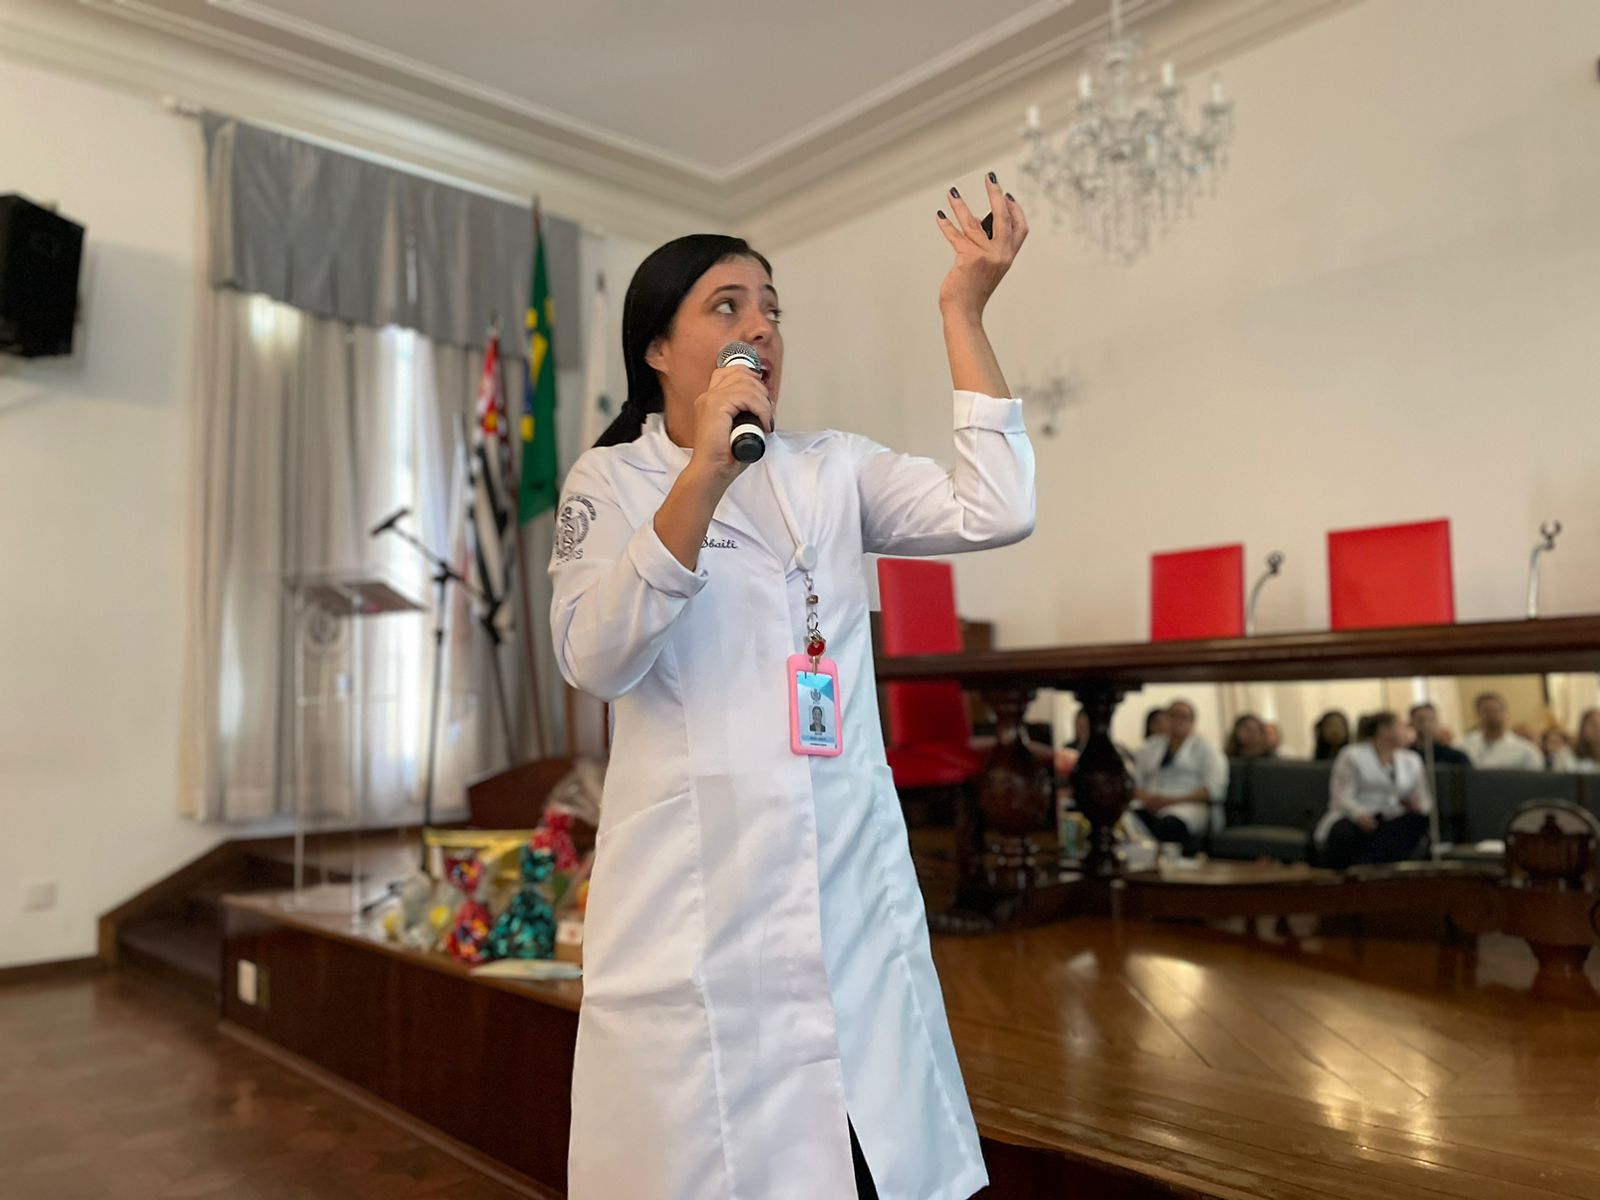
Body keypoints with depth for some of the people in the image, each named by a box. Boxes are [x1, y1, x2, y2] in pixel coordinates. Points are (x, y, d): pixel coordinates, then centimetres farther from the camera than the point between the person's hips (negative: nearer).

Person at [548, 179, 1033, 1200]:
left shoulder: (835, 472, 11)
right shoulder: (610, 481, 5)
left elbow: (994, 511, -3)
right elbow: (595, 658, -12)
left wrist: (964, 312, -4)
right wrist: (706, 475, -21)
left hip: (854, 893, 3)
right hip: (693, 907, -2)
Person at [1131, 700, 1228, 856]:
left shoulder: (1203, 747, 14)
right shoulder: (1151, 745, 24)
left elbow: (1215, 788, 0)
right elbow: (1134, 780, 17)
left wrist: (1172, 800, -11)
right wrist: (1145, 798, -8)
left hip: (1188, 806, -3)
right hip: (1150, 805, 3)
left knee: (1170, 823, -41)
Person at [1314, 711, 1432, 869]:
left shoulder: (1411, 760, 19)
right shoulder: (1353, 756, 2)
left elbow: (1423, 800, 16)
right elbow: (1342, 797, -10)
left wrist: (1419, 805, -10)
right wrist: (1360, 814, -32)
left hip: (1390, 823, 5)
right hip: (1355, 820, -5)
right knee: (1343, 833, -38)